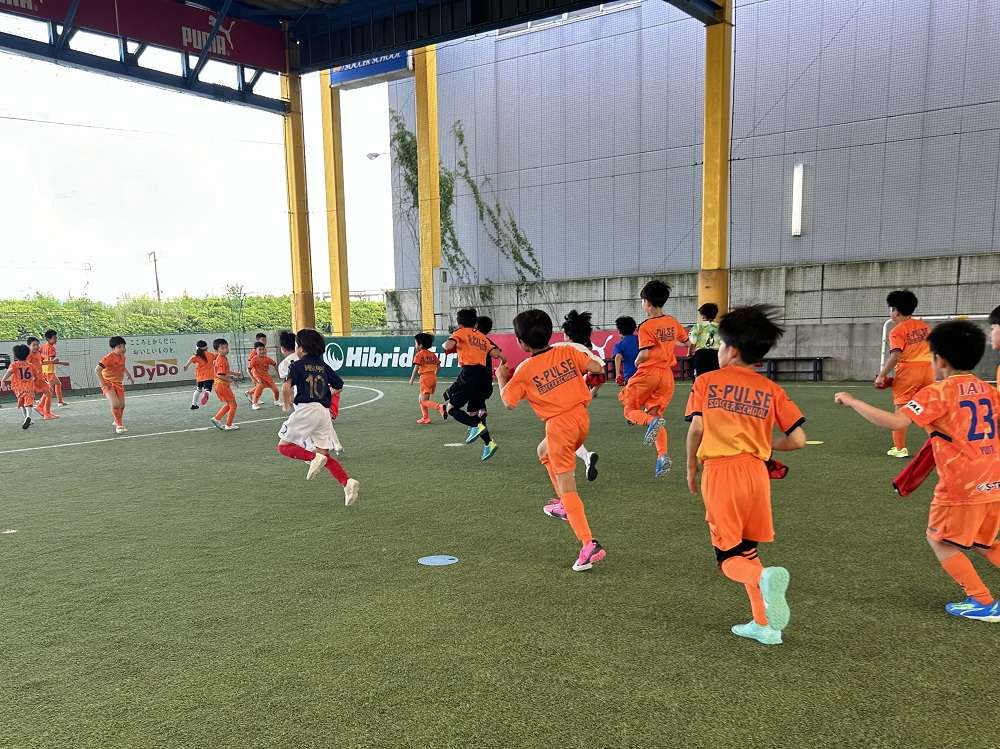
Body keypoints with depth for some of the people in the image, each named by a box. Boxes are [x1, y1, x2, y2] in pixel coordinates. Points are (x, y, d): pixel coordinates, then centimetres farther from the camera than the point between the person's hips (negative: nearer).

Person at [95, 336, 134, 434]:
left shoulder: (122, 357, 3)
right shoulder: (109, 357, -21)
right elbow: (97, 370, -24)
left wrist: (129, 376, 23)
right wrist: (103, 383, -24)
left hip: (119, 384, 7)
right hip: (108, 384, -7)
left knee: (122, 405, 9)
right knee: (115, 404, -22)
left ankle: (118, 422, 35)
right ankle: (119, 425, -5)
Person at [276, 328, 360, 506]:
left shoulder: (297, 365, -1)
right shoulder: (324, 366, 15)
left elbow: (287, 387, -14)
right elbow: (339, 385, 19)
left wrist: (286, 404, 2)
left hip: (305, 410, -6)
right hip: (324, 411, 6)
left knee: (284, 446, 8)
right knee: (325, 454, 9)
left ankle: (314, 457, -17)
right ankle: (348, 482, -12)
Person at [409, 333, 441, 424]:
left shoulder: (419, 354, -8)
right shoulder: (433, 354, 13)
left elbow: (416, 367, -15)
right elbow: (438, 366, 13)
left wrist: (412, 379, -8)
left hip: (425, 378, -8)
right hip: (433, 377, 8)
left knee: (424, 401, -6)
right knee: (420, 399, 18)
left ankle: (440, 407, -28)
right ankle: (425, 418, 17)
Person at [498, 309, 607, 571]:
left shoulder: (524, 370, -7)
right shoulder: (568, 352, 1)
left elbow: (509, 402, -3)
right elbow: (596, 367, -1)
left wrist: (501, 378, 15)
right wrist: (583, 359, 20)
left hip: (559, 426, -6)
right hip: (581, 417, 6)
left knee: (567, 488, 0)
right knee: (544, 452, 33)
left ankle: (589, 545, -8)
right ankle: (567, 507, 33)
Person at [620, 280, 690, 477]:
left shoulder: (646, 326, -12)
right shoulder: (672, 323, 7)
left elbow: (645, 354, -20)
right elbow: (686, 341, 21)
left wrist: (637, 361, 0)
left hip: (648, 373, -6)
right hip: (667, 374, 6)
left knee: (630, 411, 9)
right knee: (656, 413, 12)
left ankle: (652, 421, -23)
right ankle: (662, 455, -4)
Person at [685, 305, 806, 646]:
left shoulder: (706, 382, 2)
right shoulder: (772, 390, 8)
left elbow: (696, 429, -8)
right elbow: (798, 439, 2)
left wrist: (691, 466, 7)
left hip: (719, 472, -3)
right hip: (756, 472, 3)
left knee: (730, 558, 7)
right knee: (746, 550, 21)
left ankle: (766, 577, -24)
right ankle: (763, 624, 19)